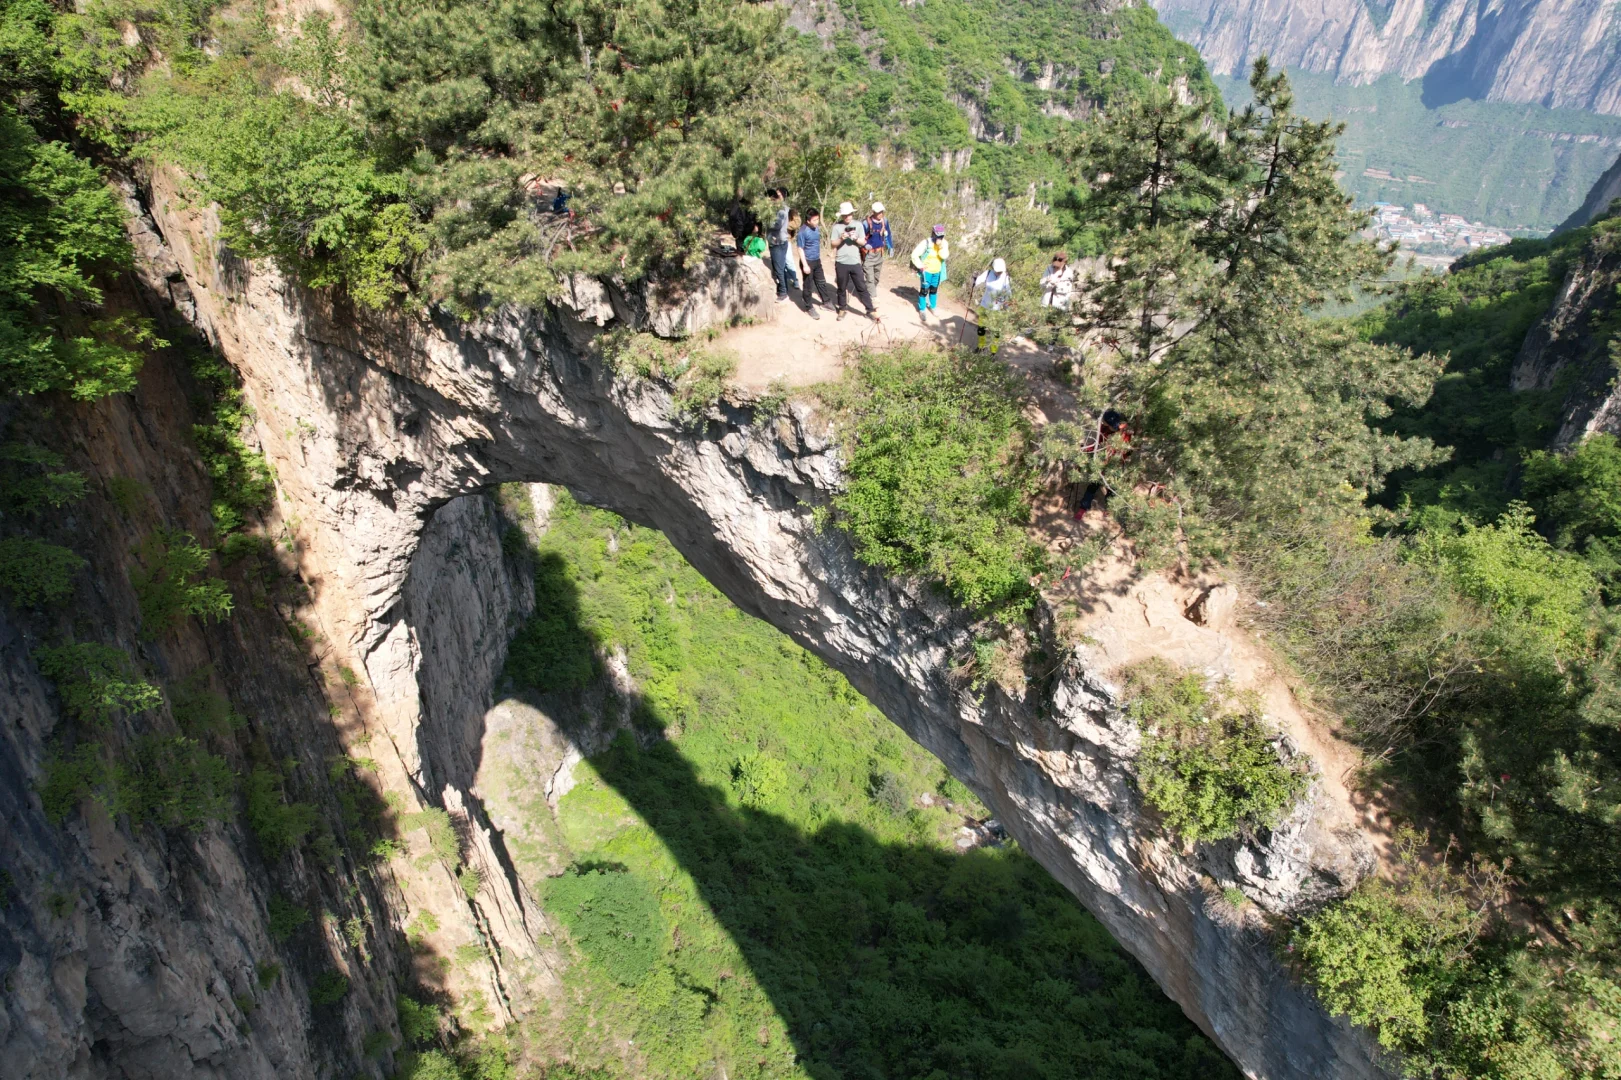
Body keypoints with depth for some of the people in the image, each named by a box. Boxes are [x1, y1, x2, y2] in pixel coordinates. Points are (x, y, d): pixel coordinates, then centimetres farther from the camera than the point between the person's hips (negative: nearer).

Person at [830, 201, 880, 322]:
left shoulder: (858, 225, 2)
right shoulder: (837, 226, -1)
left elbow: (863, 242, 3)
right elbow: (833, 244, -1)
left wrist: (856, 239, -17)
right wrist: (841, 239, -19)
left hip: (855, 262, 0)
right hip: (841, 263, 0)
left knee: (862, 287, 2)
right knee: (842, 288, 10)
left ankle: (871, 311, 6)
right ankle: (842, 309, 25)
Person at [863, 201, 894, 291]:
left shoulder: (884, 221, -6)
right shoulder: (866, 223, -20)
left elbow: (887, 234, 10)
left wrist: (891, 247, 11)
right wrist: (865, 245, -22)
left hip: (879, 253, 5)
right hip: (868, 254, -5)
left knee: (876, 277, 17)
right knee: (870, 278, -9)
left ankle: (870, 291, 36)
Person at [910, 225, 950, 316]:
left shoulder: (944, 243, -7)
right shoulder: (926, 242, -21)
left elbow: (945, 256, -21)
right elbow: (914, 254, -18)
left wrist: (941, 246, -33)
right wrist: (920, 265, -17)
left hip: (937, 272, 4)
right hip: (926, 271, -4)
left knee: (934, 290, 20)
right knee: (924, 291, 4)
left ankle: (932, 306, 39)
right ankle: (921, 310, 18)